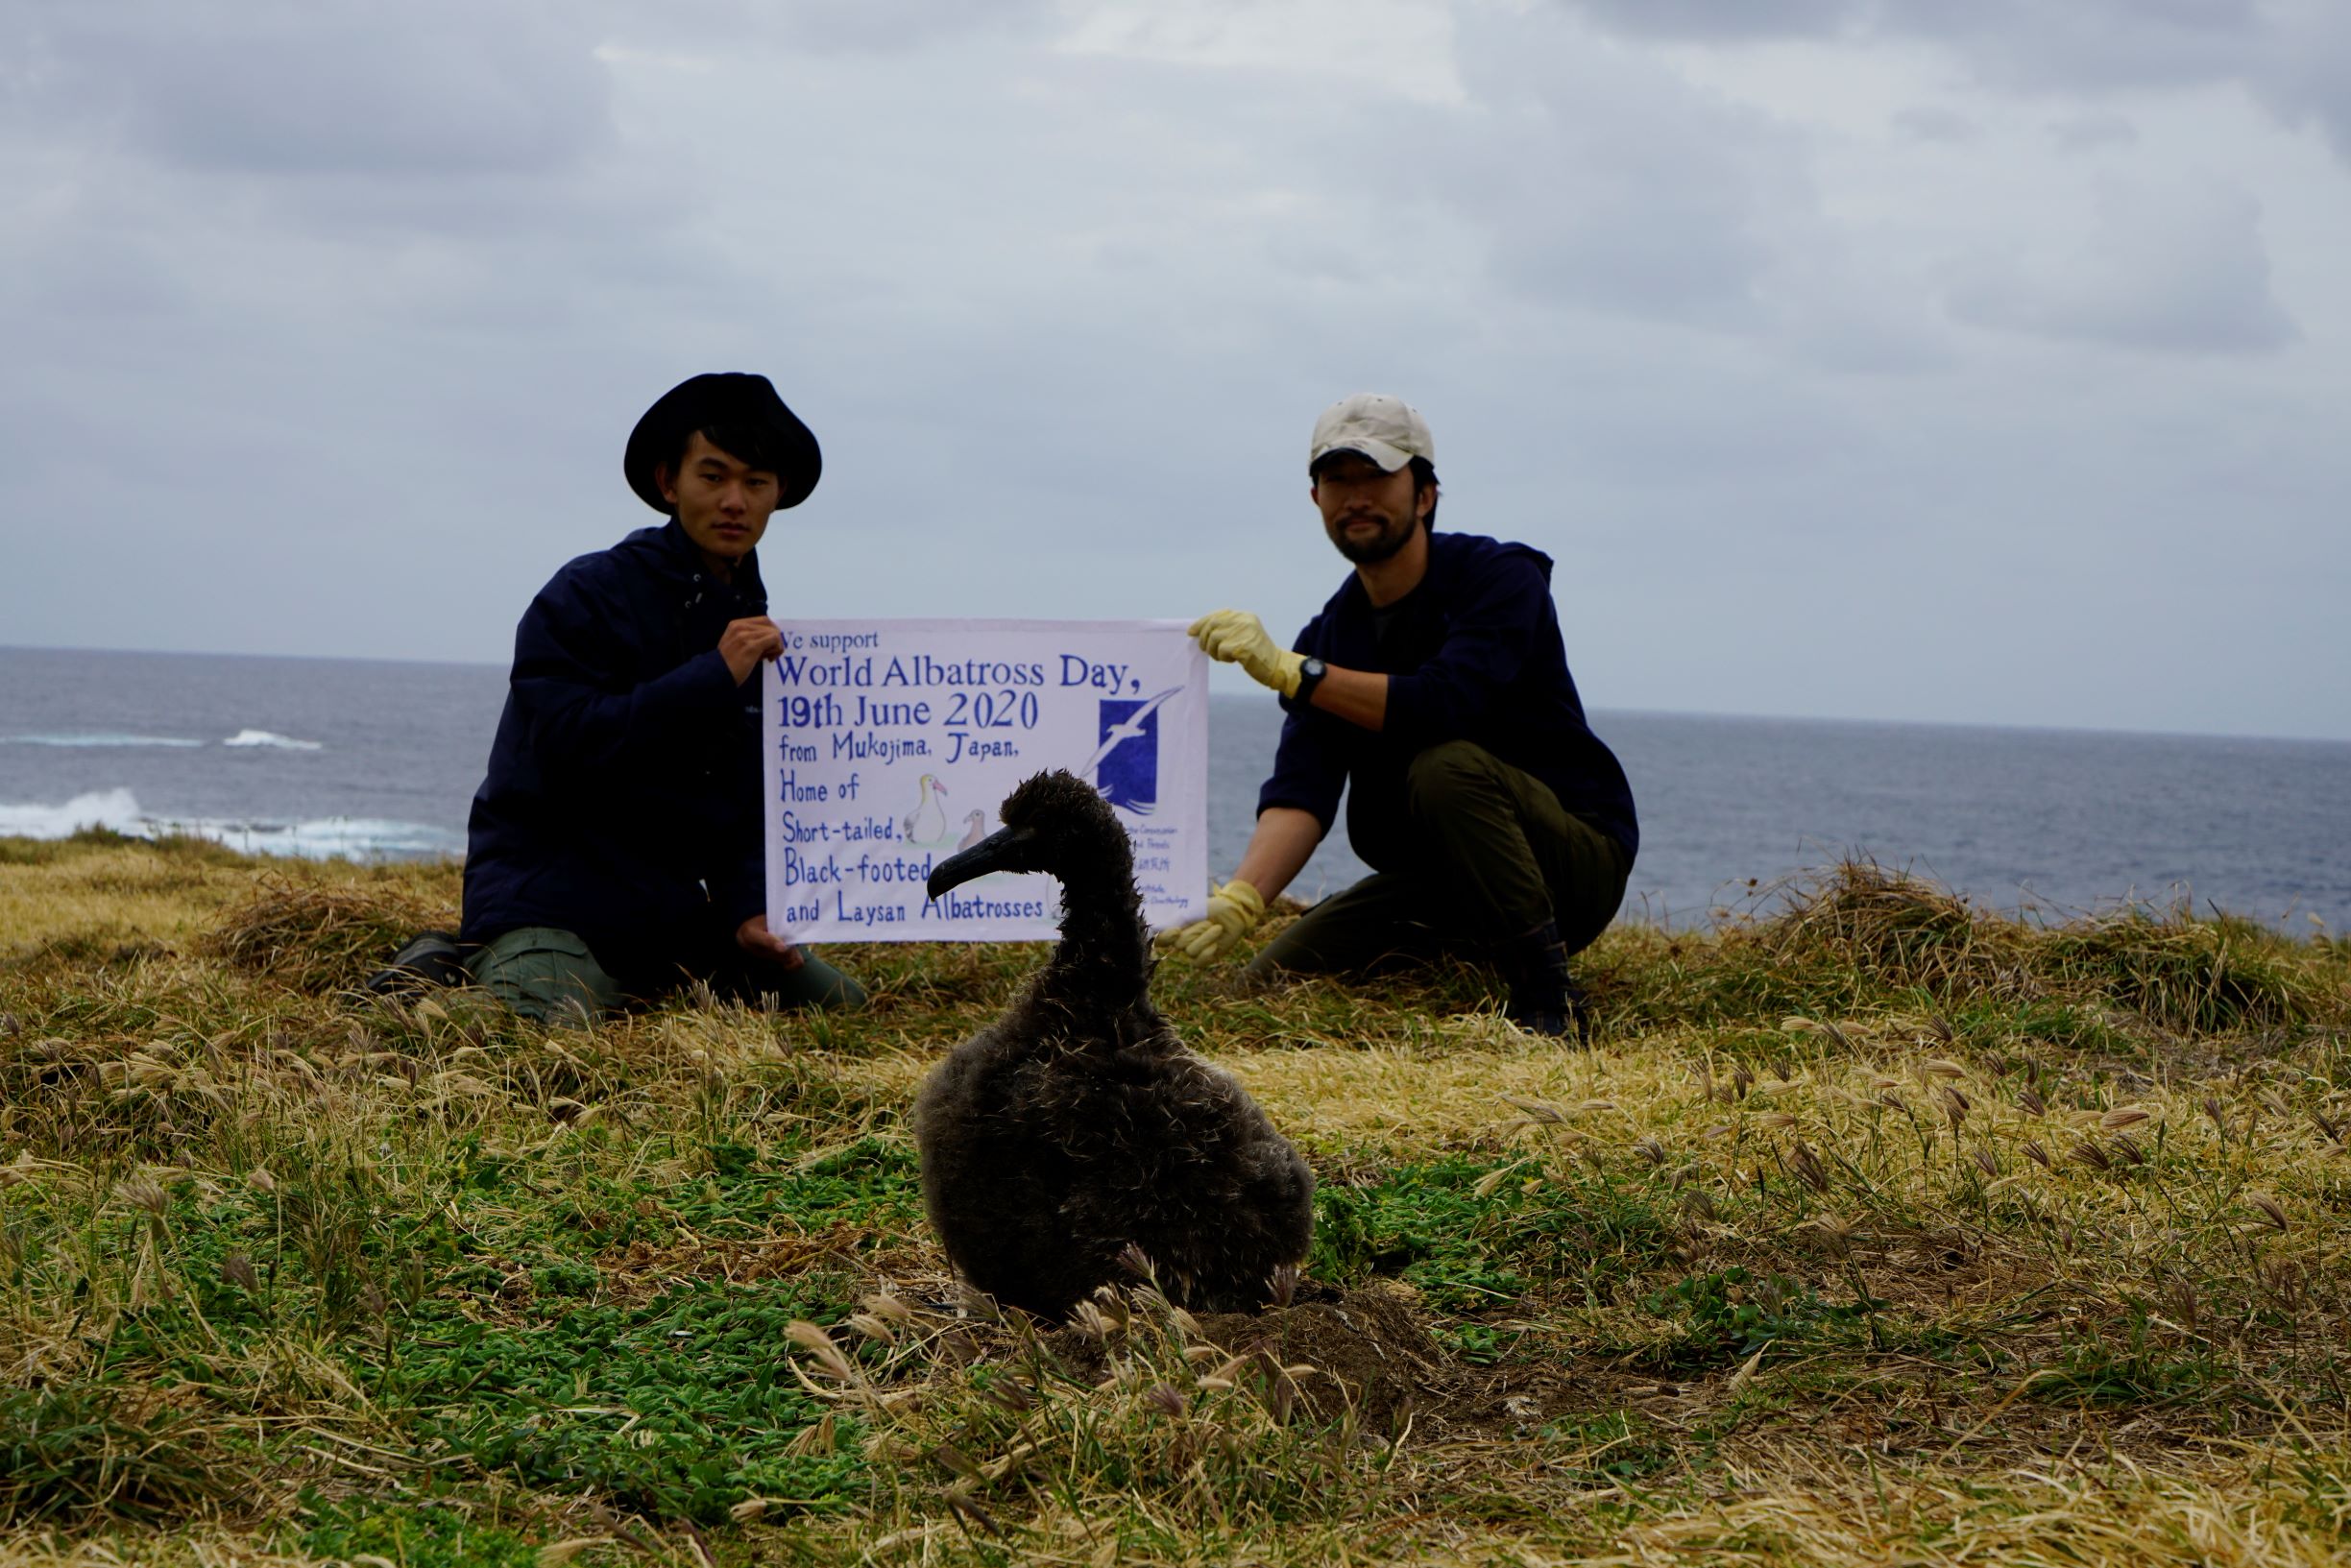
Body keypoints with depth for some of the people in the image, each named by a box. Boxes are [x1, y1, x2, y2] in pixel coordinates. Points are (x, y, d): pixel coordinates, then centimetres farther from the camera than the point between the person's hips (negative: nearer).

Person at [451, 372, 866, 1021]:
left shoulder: (759, 637, 12)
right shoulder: (583, 597, -9)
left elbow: (752, 803, 14)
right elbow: (565, 748, -22)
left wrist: (747, 911, -4)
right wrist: (713, 679, -23)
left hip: (672, 913, 7)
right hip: (549, 903, -7)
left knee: (840, 1003, 4)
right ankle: (472, 969, -1)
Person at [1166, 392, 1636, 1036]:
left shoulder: (1499, 577, -13)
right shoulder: (1329, 636, 2)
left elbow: (1447, 704, -32)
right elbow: (1300, 789, -13)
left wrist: (1288, 670, -36)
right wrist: (1241, 897, -32)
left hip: (1578, 859, -5)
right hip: (1435, 884, 5)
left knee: (1447, 766, -34)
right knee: (1275, 976, -11)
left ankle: (1548, 1003, -25)